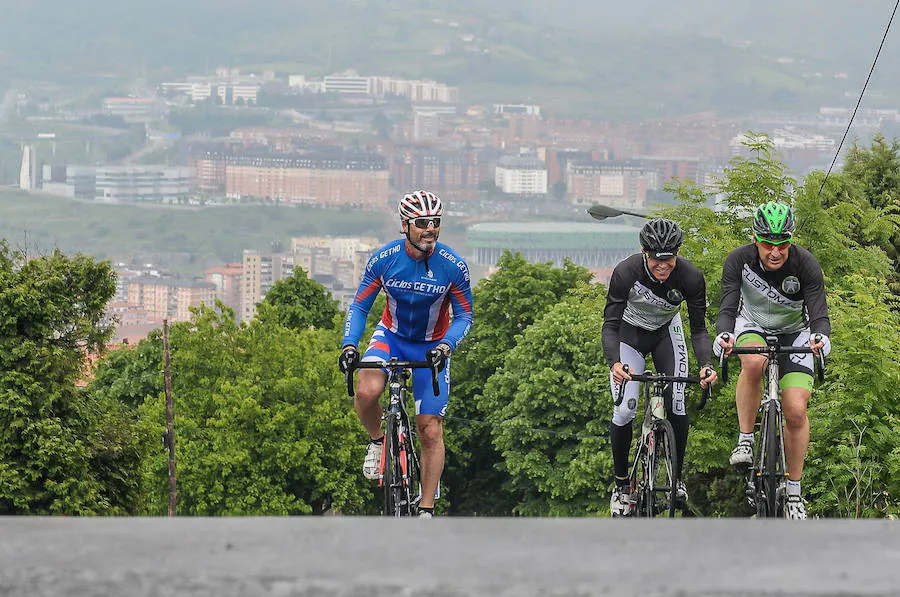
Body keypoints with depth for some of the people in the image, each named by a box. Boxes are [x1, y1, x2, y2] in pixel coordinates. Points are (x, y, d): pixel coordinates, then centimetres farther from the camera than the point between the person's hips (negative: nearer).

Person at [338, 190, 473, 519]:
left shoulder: (453, 266, -20)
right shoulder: (384, 259, -18)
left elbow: (464, 316, -10)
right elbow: (359, 306, -9)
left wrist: (445, 345, -29)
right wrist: (349, 344, -25)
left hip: (431, 346, 0)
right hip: (391, 335, 0)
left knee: (431, 430, -4)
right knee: (366, 393, -30)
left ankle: (426, 510, 7)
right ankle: (377, 441, 2)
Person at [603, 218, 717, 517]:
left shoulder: (691, 277, -28)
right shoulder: (626, 273, -33)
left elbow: (698, 329, -22)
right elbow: (610, 325, -32)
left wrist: (706, 365, -40)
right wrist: (615, 363, -50)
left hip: (667, 333, 1)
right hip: (629, 334, -1)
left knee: (677, 407, -14)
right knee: (624, 412, -13)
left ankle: (677, 477, 6)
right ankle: (621, 485, 5)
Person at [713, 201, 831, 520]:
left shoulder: (805, 264, -25)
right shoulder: (739, 260, -23)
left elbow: (819, 315, -29)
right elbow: (727, 308, -28)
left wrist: (820, 336, -52)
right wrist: (723, 334, -50)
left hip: (794, 333, 0)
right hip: (752, 327, 0)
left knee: (795, 410, -14)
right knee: (754, 363, -37)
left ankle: (794, 492, 2)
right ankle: (745, 440, -20)